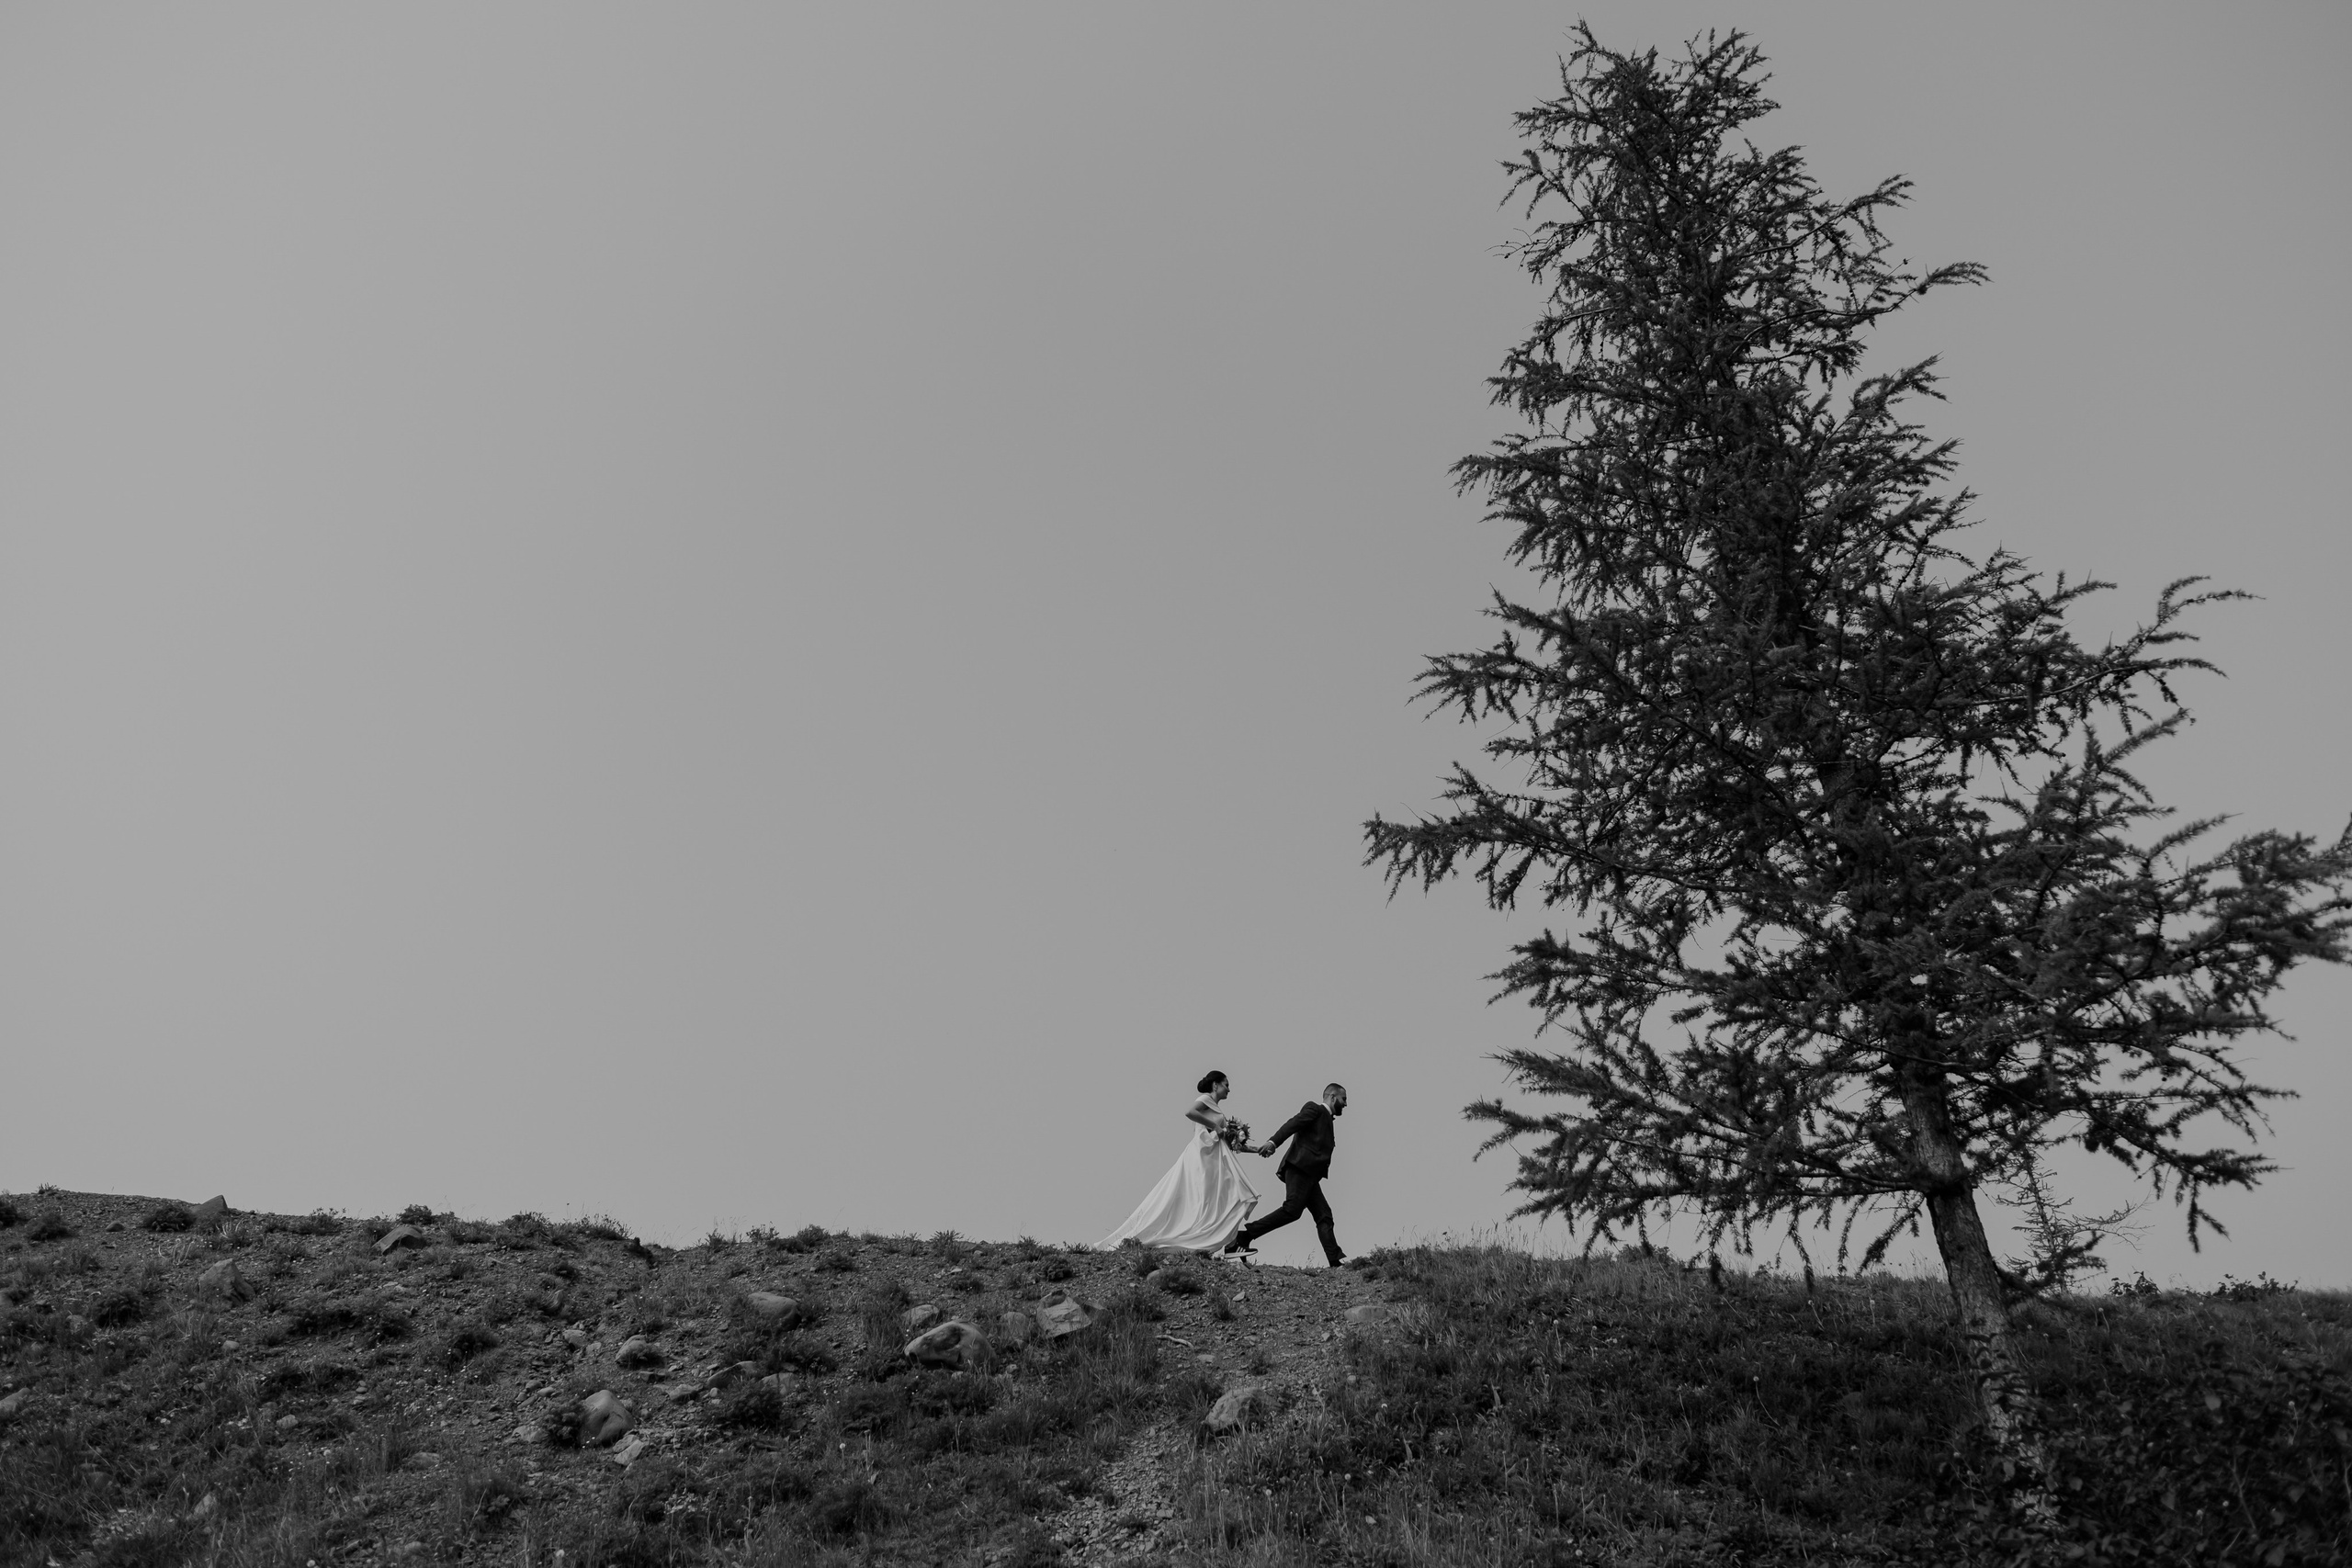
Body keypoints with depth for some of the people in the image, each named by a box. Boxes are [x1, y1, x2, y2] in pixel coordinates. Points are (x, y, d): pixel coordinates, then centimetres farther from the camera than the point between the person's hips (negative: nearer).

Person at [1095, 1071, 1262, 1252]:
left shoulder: (1213, 1106, 22)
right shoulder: (1205, 1099, -4)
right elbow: (1189, 1112, -26)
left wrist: (1240, 1145, 13)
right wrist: (1215, 1127, -20)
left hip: (1213, 1159, 9)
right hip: (1201, 1157, -9)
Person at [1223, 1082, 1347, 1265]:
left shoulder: (1326, 1119, 29)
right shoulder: (1314, 1109, 2)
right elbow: (1293, 1124, -15)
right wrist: (1273, 1142, -30)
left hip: (1309, 1175, 10)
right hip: (1299, 1168, -10)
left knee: (1324, 1216, 1)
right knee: (1292, 1210, -21)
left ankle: (1336, 1262, -5)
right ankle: (1243, 1236, -21)